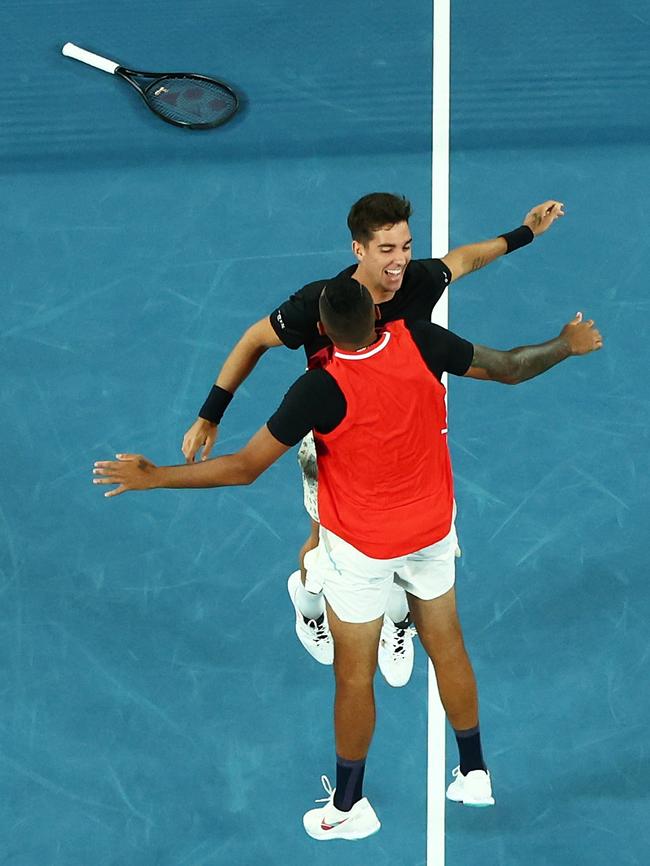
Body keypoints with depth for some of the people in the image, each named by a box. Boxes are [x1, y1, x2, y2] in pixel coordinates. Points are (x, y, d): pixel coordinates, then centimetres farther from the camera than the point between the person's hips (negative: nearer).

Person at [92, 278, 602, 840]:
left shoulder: (321, 388, -29)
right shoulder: (420, 342, -19)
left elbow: (245, 468, -24)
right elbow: (509, 367, -5)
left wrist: (153, 477, -15)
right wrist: (569, 346, 15)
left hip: (361, 550, -4)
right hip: (432, 530, 5)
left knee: (355, 676, 12)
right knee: (447, 646, 22)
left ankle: (349, 805, 29)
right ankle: (474, 773, 39)